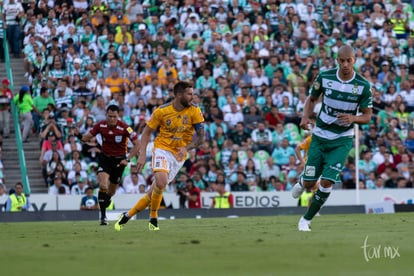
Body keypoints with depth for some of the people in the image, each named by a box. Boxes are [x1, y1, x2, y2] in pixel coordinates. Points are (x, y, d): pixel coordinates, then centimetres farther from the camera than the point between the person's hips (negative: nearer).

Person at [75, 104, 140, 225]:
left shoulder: (124, 128, -19)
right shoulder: (100, 125, -11)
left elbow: (137, 144, -13)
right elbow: (87, 137, -2)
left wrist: (128, 159, -22)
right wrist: (79, 136, -25)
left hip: (119, 160, 0)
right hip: (105, 158, 0)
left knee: (111, 191, 11)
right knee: (103, 186, -21)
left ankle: (106, 201, 47)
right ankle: (103, 216, -14)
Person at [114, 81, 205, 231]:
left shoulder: (194, 111, -8)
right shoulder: (162, 111, -10)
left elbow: (201, 136, -5)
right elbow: (147, 132, 1)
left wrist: (186, 148, -22)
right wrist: (142, 154, -9)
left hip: (179, 154, 2)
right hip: (163, 149, -2)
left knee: (155, 190, 1)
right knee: (161, 181, -28)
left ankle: (127, 215, 17)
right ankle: (153, 219, -9)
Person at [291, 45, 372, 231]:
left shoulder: (363, 86, -11)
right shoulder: (324, 77, -8)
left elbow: (367, 116, -4)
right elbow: (312, 99, 8)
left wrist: (353, 118, -26)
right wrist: (305, 117, -10)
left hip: (342, 140, -1)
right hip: (320, 137, 1)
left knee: (327, 182, -13)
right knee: (309, 183, 2)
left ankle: (306, 220, 5)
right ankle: (302, 182, 42)